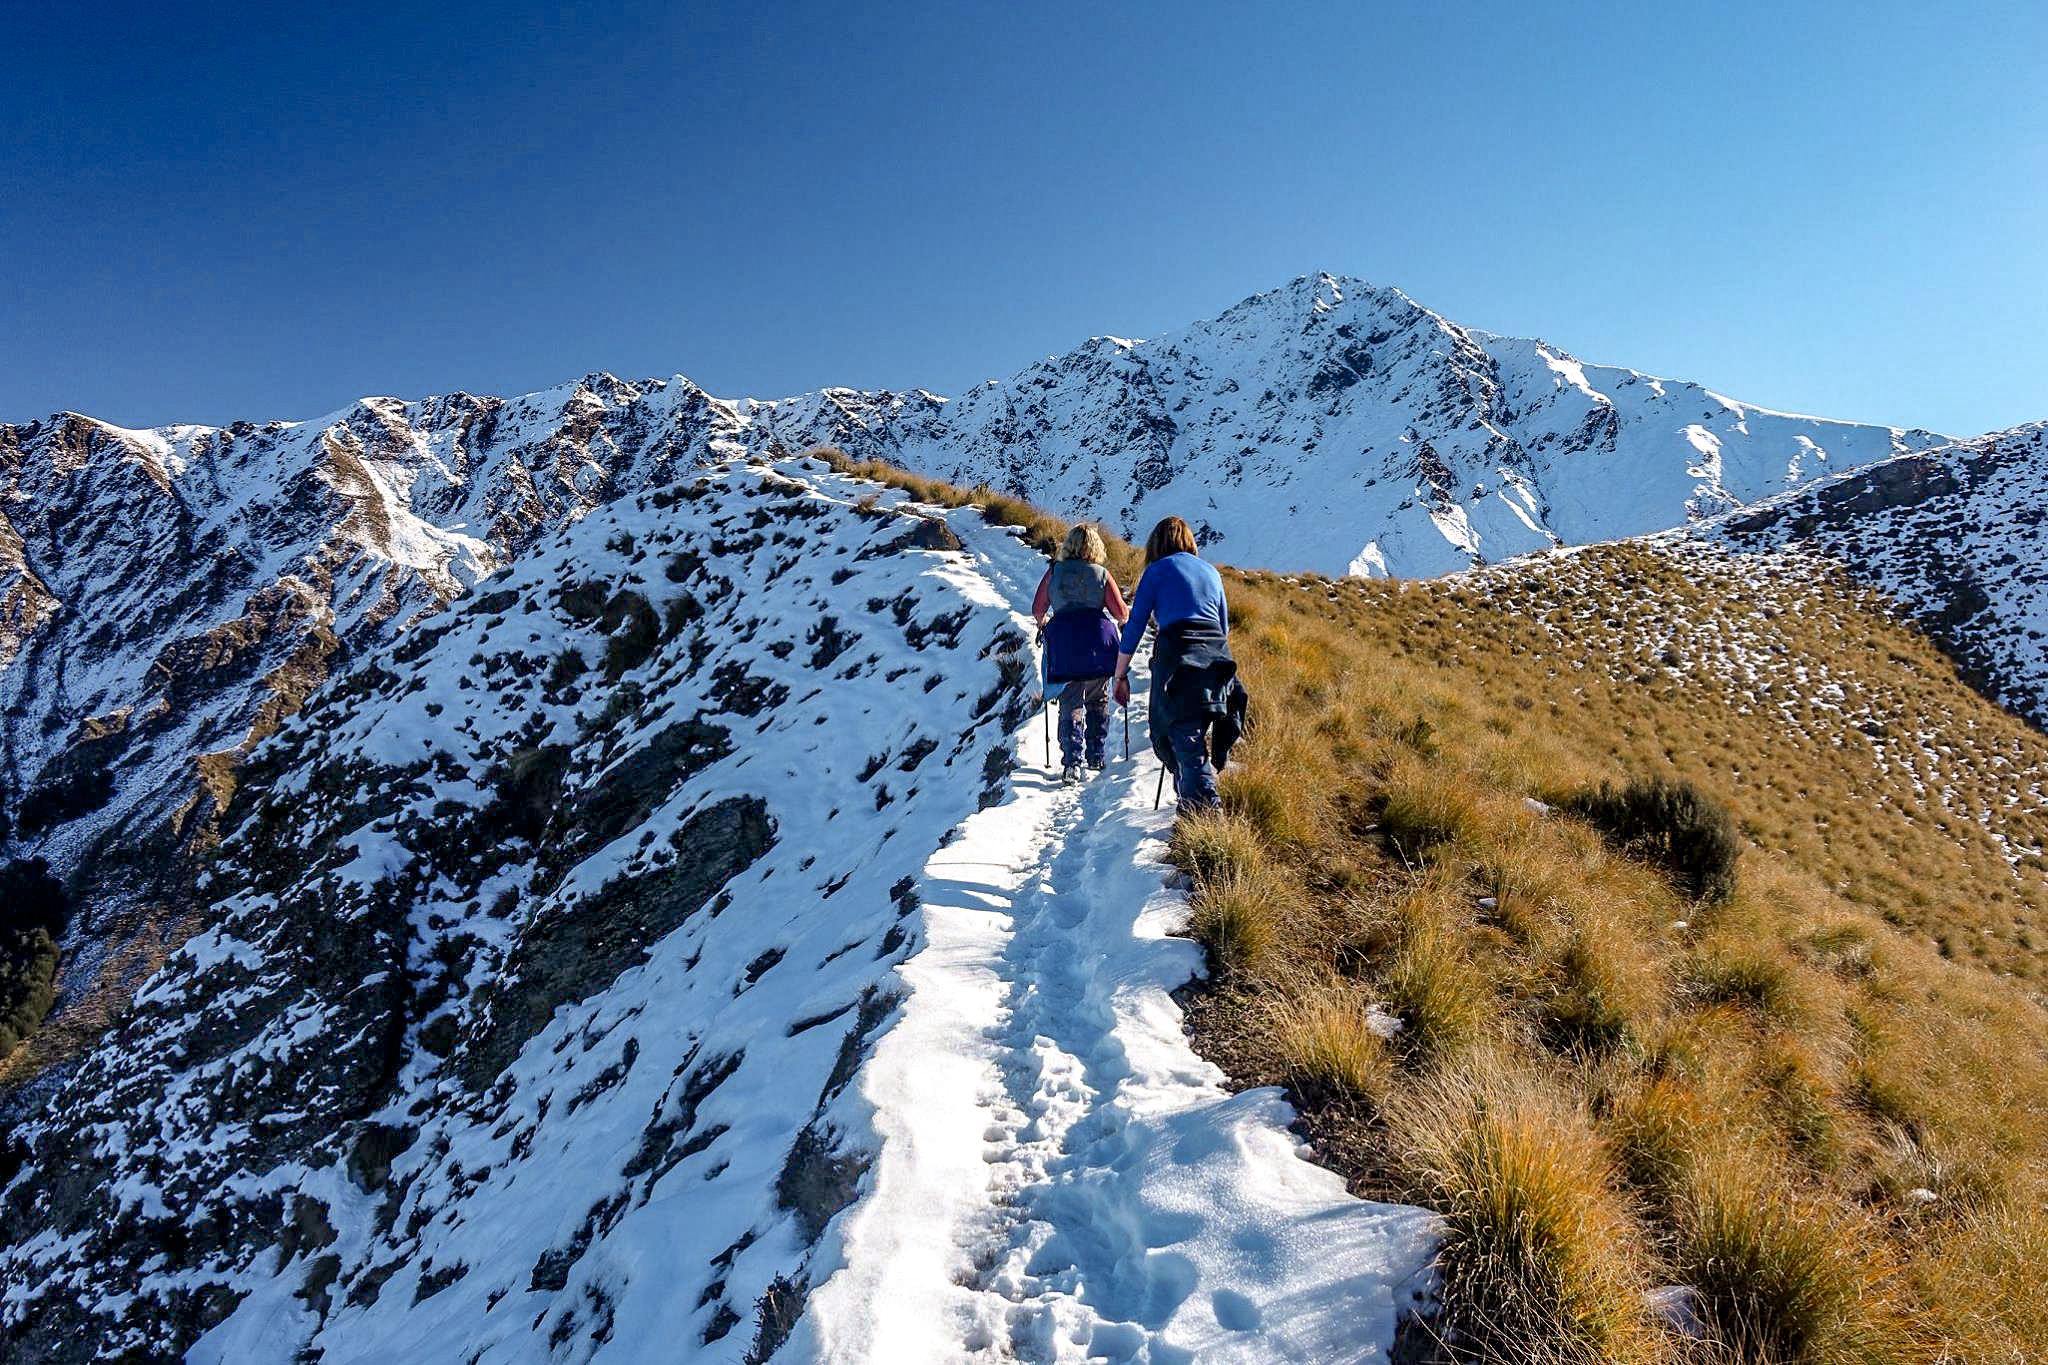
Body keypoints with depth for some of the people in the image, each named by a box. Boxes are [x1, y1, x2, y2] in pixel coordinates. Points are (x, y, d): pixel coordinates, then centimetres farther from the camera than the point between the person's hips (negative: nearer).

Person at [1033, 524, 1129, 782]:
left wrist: (1042, 622, 30)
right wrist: (1125, 617, 26)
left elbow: (1037, 610, 8)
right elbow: (1121, 612, 3)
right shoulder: (1102, 573, 3)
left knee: (1071, 705, 2)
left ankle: (1072, 762, -11)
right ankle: (1096, 757, 22)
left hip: (1064, 643, 0)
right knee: (1098, 702, 16)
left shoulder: (1054, 571, 5)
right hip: (1099, 642, 0)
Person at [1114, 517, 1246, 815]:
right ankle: (1190, 797, 21)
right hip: (1218, 654, 5)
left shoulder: (1158, 570, 9)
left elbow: (1134, 626, 6)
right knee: (1196, 733, 17)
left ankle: (1205, 805, -16)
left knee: (1184, 736, -6)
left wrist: (1120, 676, 12)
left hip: (1178, 653, -5)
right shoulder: (1211, 571, 24)